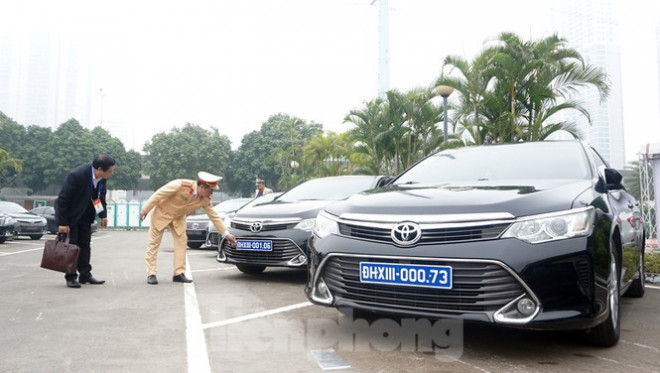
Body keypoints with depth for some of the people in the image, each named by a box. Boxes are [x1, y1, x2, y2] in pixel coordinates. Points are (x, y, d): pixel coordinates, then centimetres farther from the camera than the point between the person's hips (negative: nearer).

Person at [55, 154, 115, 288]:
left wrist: (103, 215, 1)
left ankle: (85, 275, 15)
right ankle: (71, 277, 7)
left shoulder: (102, 178, -13)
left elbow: (101, 196, 5)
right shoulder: (77, 175, -32)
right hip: (70, 214, -6)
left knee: (85, 245, 8)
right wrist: (62, 222, -22)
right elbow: (63, 199, -25)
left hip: (85, 214, 6)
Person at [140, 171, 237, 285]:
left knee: (181, 242, -3)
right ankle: (151, 274, 2)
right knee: (153, 243, -3)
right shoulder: (181, 185, -34)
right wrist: (145, 210, -19)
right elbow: (158, 194, -25)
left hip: (178, 217, 5)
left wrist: (226, 234, -9)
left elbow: (214, 216, -8)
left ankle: (179, 274, 3)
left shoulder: (205, 199, -17)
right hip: (161, 212, -5)